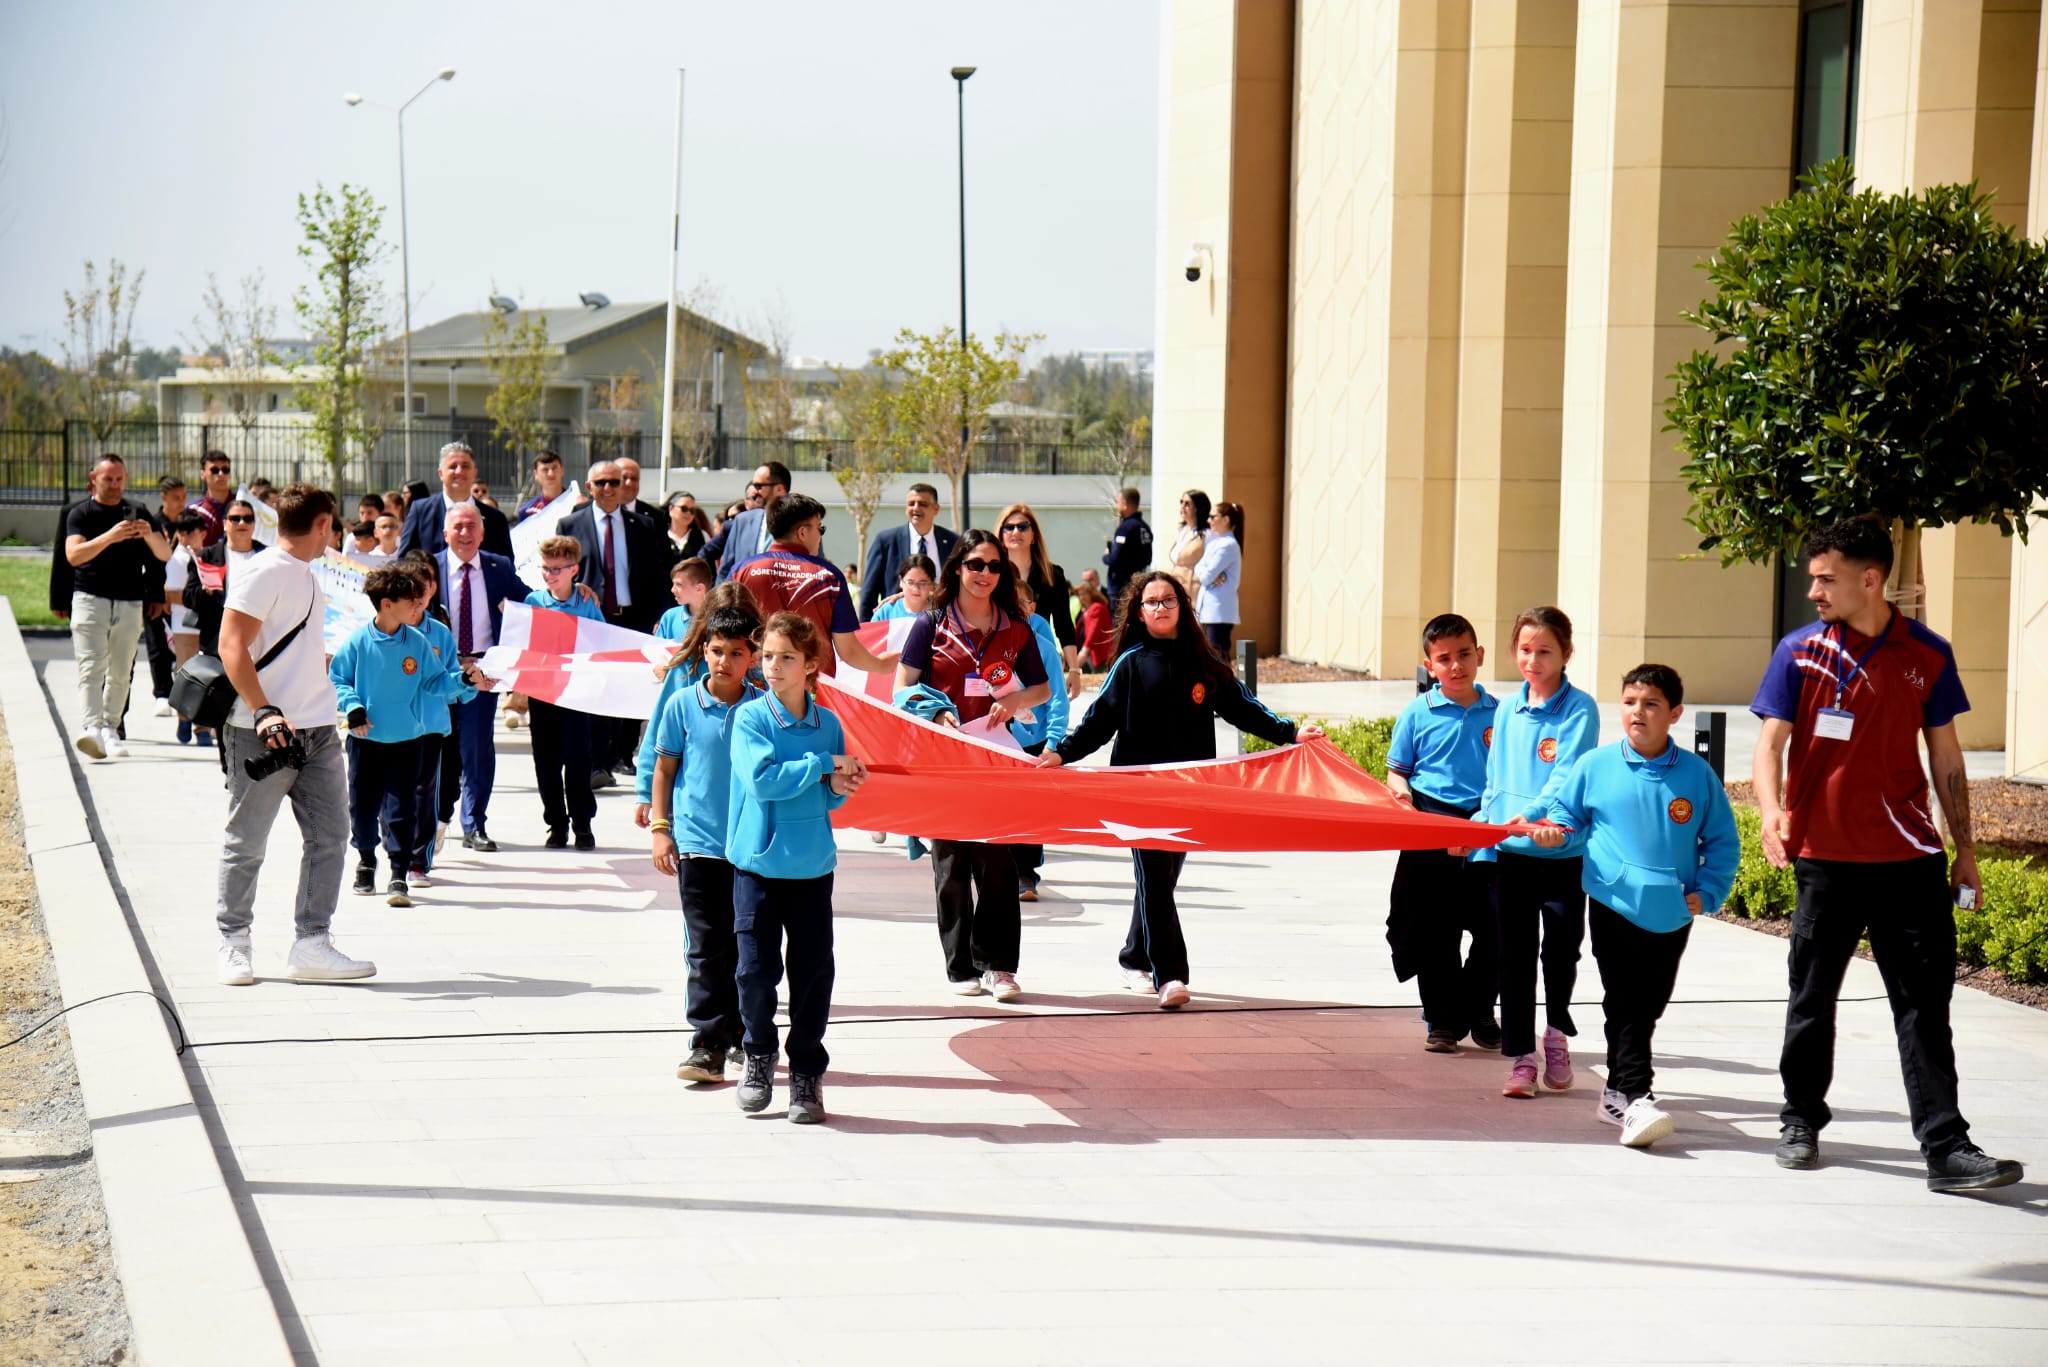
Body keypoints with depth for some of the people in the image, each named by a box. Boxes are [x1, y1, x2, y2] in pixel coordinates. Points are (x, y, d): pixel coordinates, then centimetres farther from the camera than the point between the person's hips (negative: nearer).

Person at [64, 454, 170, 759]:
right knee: (91, 669, -15)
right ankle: (90, 728, -27)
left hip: (130, 604, 4)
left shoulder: (138, 513, 12)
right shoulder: (81, 514, 3)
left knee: (121, 673, 7)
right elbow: (73, 555, -14)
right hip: (90, 599, -3)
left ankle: (109, 728, 16)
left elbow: (165, 554, 6)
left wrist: (150, 535, -16)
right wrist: (109, 536, -27)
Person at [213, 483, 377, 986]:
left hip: (317, 731, 8)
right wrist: (264, 713, -26)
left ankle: (312, 944, 7)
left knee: (330, 834, 3)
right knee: (246, 844, 3)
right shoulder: (263, 572, -11)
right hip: (263, 735, -8)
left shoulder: (307, 575, 17)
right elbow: (231, 645, -18)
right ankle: (233, 944, 14)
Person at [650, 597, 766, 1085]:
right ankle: (708, 1045, -2)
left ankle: (744, 1036, 24)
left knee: (749, 946, 10)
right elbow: (665, 768, 8)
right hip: (697, 841, -1)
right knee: (708, 948, -3)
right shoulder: (682, 705, 0)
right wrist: (660, 828, 2)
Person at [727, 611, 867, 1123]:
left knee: (813, 972, 2)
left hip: (813, 867, 3)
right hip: (758, 864, -2)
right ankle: (759, 1054, 22)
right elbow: (761, 779, -19)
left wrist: (840, 786, -10)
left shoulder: (827, 723, 5)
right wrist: (822, 766, -14)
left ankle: (807, 1072, 15)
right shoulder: (750, 717, -5)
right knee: (756, 969, -2)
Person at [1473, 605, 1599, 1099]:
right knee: (1514, 956, 4)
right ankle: (1521, 1057, 10)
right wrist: (1482, 836, 9)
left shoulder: (1579, 709, -7)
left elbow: (1570, 775, -18)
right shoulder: (1506, 710, 8)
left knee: (1561, 951, 7)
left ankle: (1557, 1033, 31)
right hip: (1510, 853, 4)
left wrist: (1535, 813, -31)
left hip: (1564, 851, -4)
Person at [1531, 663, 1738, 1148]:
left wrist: (1708, 892, -2)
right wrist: (1554, 831, -13)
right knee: (1624, 1005, -8)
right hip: (1615, 905, -2)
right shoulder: (1595, 766, -2)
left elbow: (1723, 840, 8)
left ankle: (1618, 1090, 26)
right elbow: (1565, 811, 9)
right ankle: (1635, 1098, -11)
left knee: (1649, 1006, 11)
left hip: (1673, 914, 2)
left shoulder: (1697, 774, 1)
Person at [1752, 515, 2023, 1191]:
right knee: (1813, 997, 11)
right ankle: (1801, 1121, 29)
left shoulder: (1928, 656, 3)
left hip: (1909, 857, 0)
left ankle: (1945, 1148, -4)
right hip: (1825, 857, 0)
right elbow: (1771, 742, -3)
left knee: (1925, 1003, -3)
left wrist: (1965, 850, 10)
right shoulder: (1800, 651, 1)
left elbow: (1945, 755, 10)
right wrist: (1772, 809, -23)